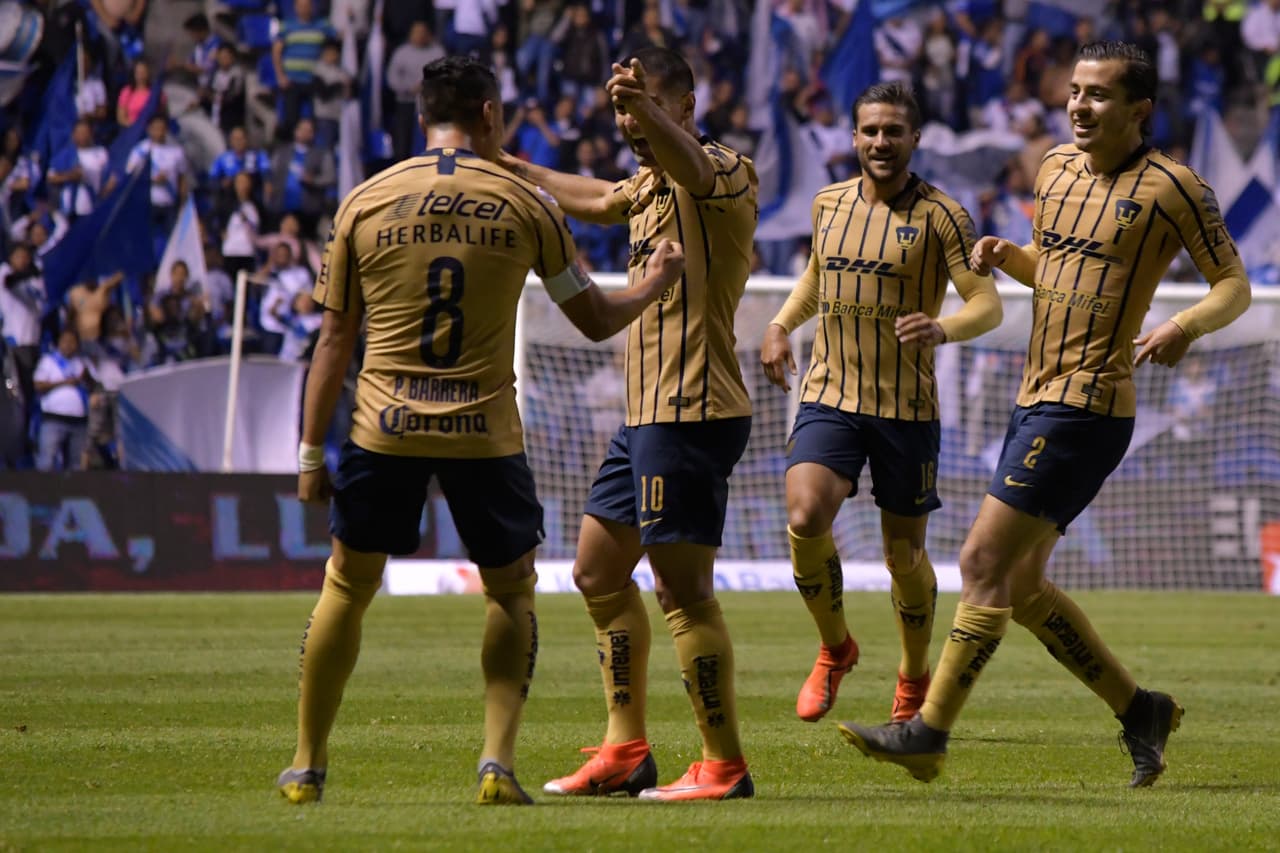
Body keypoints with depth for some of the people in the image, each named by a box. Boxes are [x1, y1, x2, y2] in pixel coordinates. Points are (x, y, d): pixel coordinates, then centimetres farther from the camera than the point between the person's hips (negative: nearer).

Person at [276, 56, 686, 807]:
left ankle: (308, 766, 17)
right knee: (512, 591, 15)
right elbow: (596, 319, 7)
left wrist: (311, 451, 10)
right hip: (485, 432, -1)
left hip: (385, 431, 1)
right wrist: (654, 284, 28)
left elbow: (336, 337, 5)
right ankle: (499, 759, 1)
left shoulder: (365, 203, 3)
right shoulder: (525, 204, 1)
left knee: (348, 584, 16)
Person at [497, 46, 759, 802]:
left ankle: (725, 767, -7)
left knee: (684, 587, -11)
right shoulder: (651, 184, 17)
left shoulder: (727, 173, -12)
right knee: (599, 570, 15)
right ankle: (626, 752, 20)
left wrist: (649, 111, -57)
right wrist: (522, 172, 51)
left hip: (693, 413, -10)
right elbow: (598, 200, 40)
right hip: (647, 413, 10)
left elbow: (692, 167, -37)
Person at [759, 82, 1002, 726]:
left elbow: (989, 304, -11)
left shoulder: (939, 216, -6)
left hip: (907, 406, -3)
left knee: (905, 552, 5)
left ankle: (914, 680, 29)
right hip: (829, 395, 3)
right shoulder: (829, 204, 9)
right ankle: (835, 648, 5)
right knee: (805, 518, -20)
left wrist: (945, 328, -32)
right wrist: (781, 325, 11)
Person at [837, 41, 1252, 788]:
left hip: (1087, 409, -9)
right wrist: (1004, 255, 5)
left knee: (984, 564, -13)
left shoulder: (1172, 188, -9)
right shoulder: (1057, 168, 13)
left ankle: (930, 732, -9)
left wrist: (1187, 326, -24)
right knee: (1020, 585, 10)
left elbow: (1235, 285, -4)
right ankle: (1139, 710, 23)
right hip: (1037, 402, 9)